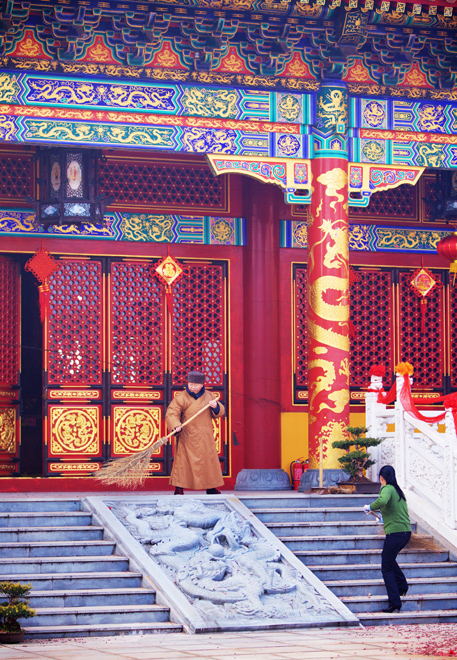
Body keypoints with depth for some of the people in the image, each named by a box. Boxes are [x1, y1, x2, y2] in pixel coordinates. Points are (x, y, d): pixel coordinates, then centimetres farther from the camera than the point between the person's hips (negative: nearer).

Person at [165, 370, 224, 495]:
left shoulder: (208, 396, 8)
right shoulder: (181, 398, -6)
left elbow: (220, 412, 13)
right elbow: (171, 414, -13)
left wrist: (216, 406, -10)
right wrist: (176, 425, -31)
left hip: (206, 438, 4)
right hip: (187, 438, -4)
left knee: (209, 460, 9)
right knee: (183, 461, -7)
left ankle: (211, 489, 21)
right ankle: (179, 489, -1)